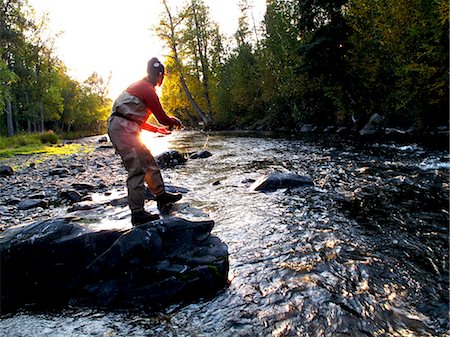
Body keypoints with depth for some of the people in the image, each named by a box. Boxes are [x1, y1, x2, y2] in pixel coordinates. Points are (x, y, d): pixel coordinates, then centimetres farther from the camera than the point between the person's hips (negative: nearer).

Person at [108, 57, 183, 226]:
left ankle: (162, 196, 25)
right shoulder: (148, 90, -9)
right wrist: (175, 121, 15)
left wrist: (157, 129, 32)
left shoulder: (138, 86, 23)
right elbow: (162, 118, -6)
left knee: (149, 163, 14)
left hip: (124, 128, 10)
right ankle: (138, 213, -9)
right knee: (137, 169, -12)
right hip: (123, 129, -10)